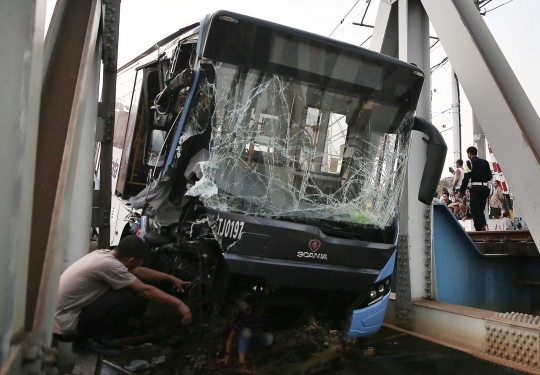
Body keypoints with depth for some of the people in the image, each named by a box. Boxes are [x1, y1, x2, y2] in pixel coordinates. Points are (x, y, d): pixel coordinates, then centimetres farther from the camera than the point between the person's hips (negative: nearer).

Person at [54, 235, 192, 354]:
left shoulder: (105, 254, 4)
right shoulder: (108, 264, -22)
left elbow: (140, 272, 15)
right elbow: (144, 290, -20)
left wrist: (171, 278, 18)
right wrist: (178, 303, -15)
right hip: (66, 325, -9)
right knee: (135, 298, -18)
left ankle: (86, 338, 12)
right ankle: (88, 342, -4)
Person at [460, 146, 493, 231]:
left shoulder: (470, 162, -3)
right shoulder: (485, 162, 12)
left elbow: (466, 177, -10)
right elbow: (490, 176, 8)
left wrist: (462, 191, -6)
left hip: (475, 188, -5)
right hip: (485, 187, 5)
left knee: (475, 210, 0)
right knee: (481, 209, 16)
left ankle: (479, 228, -6)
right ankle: (483, 225, -1)